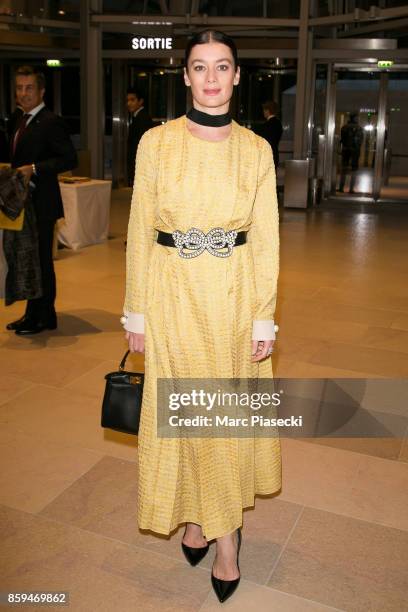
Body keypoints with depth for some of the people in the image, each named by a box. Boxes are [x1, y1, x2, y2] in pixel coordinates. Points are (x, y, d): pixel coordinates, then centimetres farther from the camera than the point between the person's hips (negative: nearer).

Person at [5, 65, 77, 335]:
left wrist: (34, 169, -23)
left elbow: (70, 159, -18)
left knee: (41, 260, -1)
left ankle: (44, 317, 10)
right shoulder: (24, 122, 16)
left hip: (41, 202, -9)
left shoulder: (51, 122, -12)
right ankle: (32, 313, 25)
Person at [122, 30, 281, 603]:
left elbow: (266, 239, 0)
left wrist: (264, 318, -3)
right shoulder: (156, 142, -3)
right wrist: (136, 312, -1)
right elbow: (139, 232, -1)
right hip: (174, 294, 0)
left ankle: (224, 523, 30)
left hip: (235, 295, 1)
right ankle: (198, 514, 33)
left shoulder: (256, 149, 0)